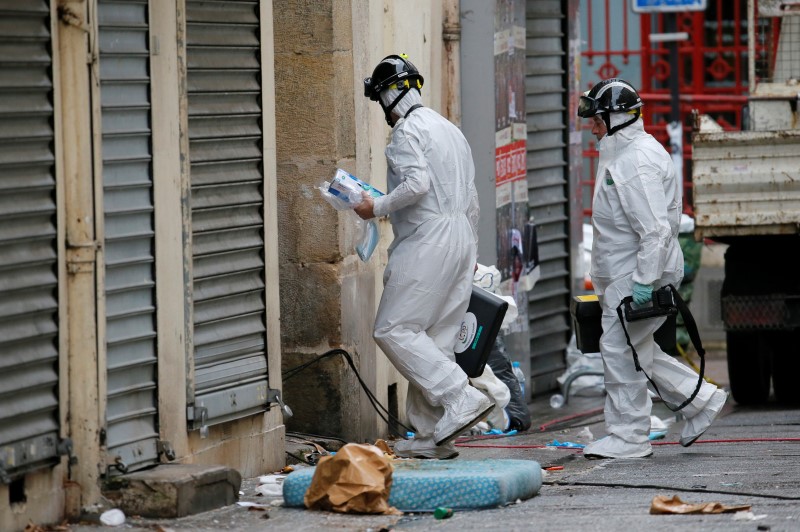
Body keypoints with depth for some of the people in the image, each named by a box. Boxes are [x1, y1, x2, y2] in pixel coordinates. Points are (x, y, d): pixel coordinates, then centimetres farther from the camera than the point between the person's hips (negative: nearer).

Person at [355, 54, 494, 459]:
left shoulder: (407, 130, -7)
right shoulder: (449, 129, 21)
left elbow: (417, 184, -22)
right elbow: (471, 199, 23)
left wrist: (378, 207, -9)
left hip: (428, 239, -9)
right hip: (461, 235, 9)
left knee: (394, 330, -7)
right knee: (437, 338, 8)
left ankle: (461, 399, -17)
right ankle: (432, 433, 7)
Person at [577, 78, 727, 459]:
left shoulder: (637, 162, -19)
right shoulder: (619, 154, 16)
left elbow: (655, 229, -25)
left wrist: (644, 281, -27)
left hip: (638, 274, -11)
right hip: (622, 274, 11)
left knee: (620, 348, -7)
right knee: (635, 350, 15)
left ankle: (628, 437, 0)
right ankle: (701, 401, 21)